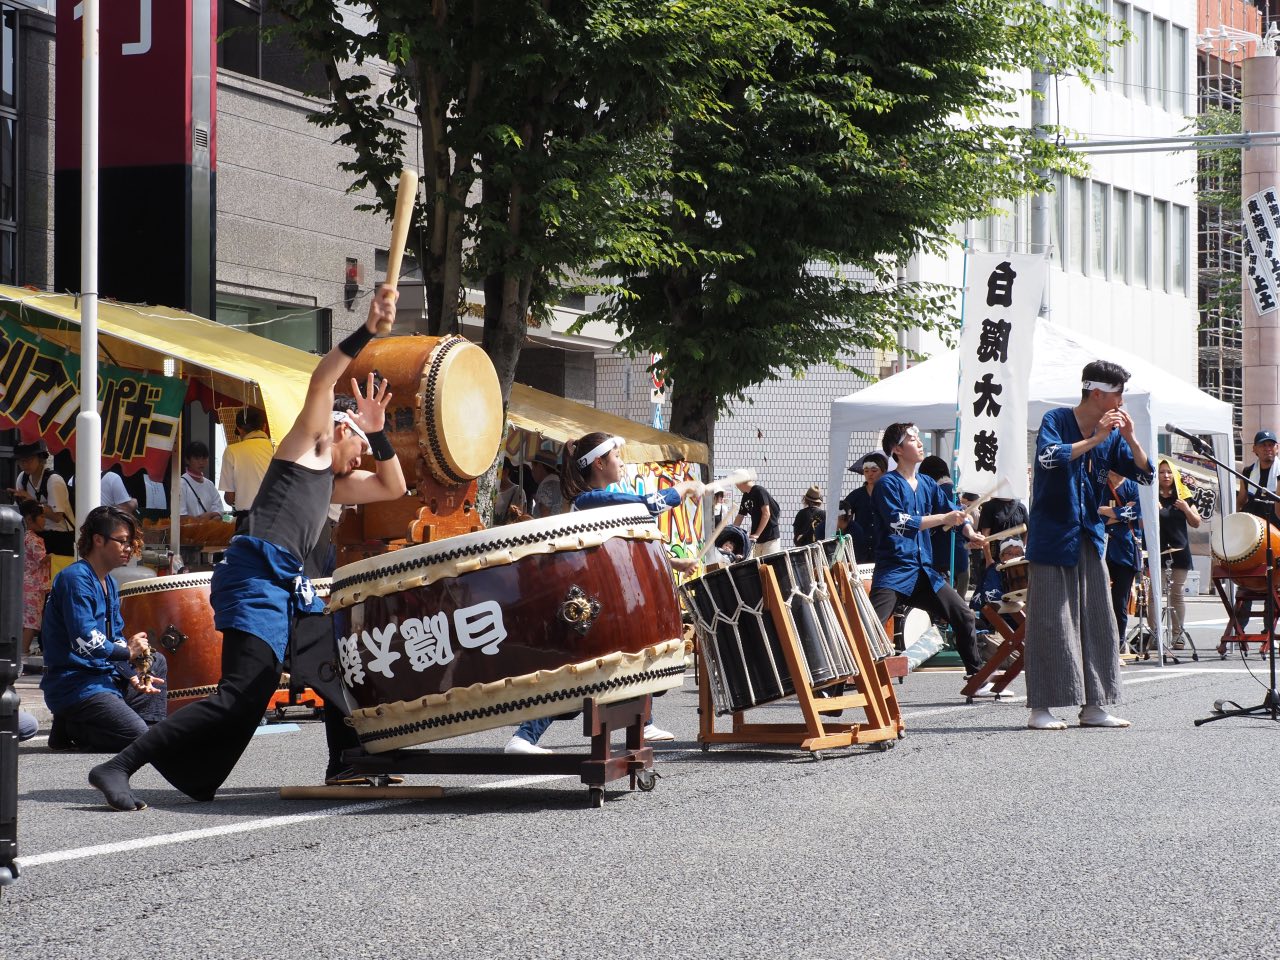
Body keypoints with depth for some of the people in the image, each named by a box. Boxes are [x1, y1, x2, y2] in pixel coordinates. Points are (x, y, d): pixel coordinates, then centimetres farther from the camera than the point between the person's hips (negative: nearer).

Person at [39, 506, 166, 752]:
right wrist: (128, 651, -10)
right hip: (74, 684, -10)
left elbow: (116, 640, 17)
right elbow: (85, 641, -24)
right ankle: (69, 729, -4)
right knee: (139, 737, -22)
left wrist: (133, 675, 0)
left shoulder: (110, 584, 16)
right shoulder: (76, 578, -15)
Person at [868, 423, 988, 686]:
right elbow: (898, 522, -17)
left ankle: (976, 675, 17)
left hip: (924, 571, 7)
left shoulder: (927, 484, 15)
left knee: (964, 617, 6)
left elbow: (954, 511, 19)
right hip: (893, 572, -7)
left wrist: (969, 531, -2)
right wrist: (942, 519, -19)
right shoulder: (887, 484, -5)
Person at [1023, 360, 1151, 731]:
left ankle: (1093, 706, 10)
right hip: (1053, 538, -6)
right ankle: (1040, 709, -4)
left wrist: (1130, 437, -7)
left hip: (1089, 542, 6)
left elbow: (1144, 475, 8)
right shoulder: (1057, 420, -8)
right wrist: (1095, 439, -24)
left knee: (1097, 621, 4)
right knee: (1050, 622, -7)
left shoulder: (1111, 434, 9)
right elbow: (1049, 457, -27)